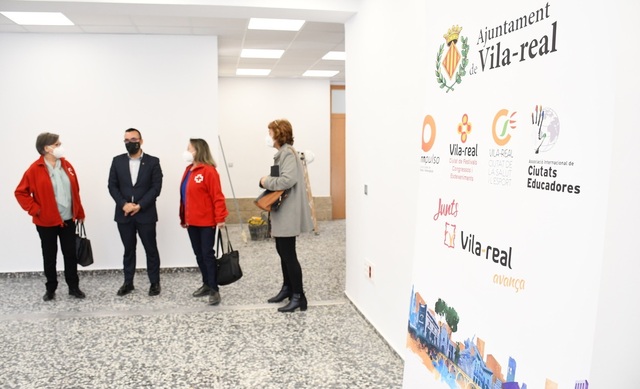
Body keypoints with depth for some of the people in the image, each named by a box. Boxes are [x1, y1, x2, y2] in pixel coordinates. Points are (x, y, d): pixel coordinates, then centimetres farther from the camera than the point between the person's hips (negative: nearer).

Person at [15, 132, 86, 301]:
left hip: (68, 220, 4)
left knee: (71, 254, 9)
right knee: (49, 257, 9)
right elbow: (20, 193, -6)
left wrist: (80, 213, 10)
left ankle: (73, 287, 20)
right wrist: (35, 210, -13)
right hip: (47, 222, -3)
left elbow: (75, 191, 8)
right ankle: (50, 289, 24)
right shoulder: (35, 169, -10)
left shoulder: (66, 165, 4)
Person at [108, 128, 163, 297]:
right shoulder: (117, 161, 6)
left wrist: (140, 206, -15)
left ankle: (155, 282, 16)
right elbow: (112, 186, 3)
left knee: (151, 249, 5)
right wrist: (124, 204, -12)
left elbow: (156, 187, -7)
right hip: (124, 213, 2)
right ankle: (128, 282, 23)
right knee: (128, 249, 12)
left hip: (146, 214, -2)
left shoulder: (152, 162, -1)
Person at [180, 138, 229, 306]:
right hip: (192, 222, 8)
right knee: (199, 255, 14)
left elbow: (217, 196, -16)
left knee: (208, 254, -3)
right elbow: (185, 196, 16)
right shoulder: (189, 170, 11)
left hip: (207, 222, -8)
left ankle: (214, 289, 5)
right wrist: (183, 218, 18)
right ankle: (207, 284, 26)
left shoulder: (208, 171, -13)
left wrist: (220, 218, -20)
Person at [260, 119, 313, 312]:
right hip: (282, 211, 11)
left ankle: (298, 296, 3)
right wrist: (268, 182, 3)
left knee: (289, 254, -5)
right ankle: (287, 288, 31)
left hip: (288, 213, -11)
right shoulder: (282, 153, 16)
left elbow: (288, 180, -28)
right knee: (282, 251, 18)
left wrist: (266, 182, -15)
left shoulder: (288, 153, -16)